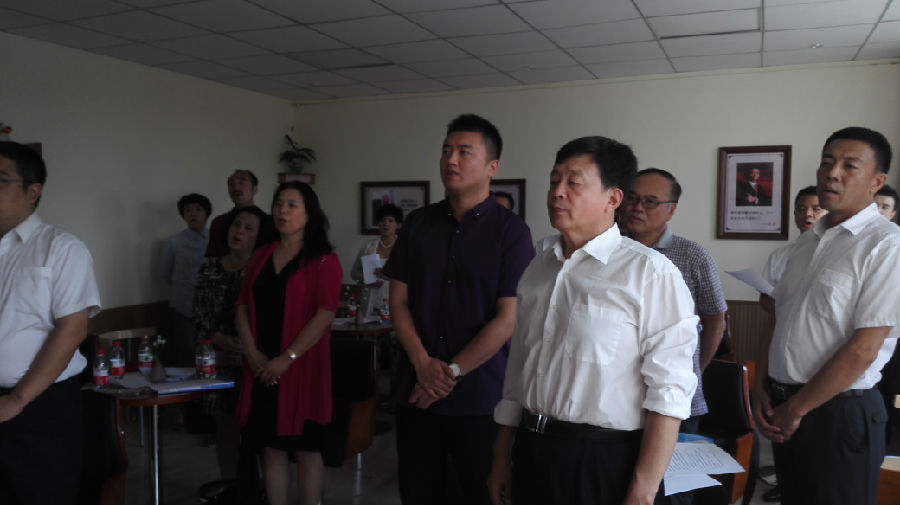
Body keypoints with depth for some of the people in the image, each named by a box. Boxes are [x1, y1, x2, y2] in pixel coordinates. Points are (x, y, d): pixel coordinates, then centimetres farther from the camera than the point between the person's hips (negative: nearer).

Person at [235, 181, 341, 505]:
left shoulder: (323, 260, -5)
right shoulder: (261, 256, 12)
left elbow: (325, 315, -14)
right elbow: (242, 307, 10)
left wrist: (287, 359, -17)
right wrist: (252, 352, -5)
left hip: (302, 369, -5)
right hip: (262, 370, 5)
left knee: (305, 449, 5)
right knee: (271, 448, 10)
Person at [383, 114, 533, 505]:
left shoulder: (511, 231, -6)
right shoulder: (418, 224, 7)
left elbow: (508, 319, -11)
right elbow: (399, 301, 5)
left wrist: (451, 373, -11)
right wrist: (424, 365, -8)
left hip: (479, 398, -3)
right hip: (416, 392, 4)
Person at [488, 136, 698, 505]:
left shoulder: (650, 273, -13)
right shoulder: (537, 270, 7)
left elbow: (668, 392, -16)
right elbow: (518, 369, 11)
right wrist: (501, 457, 12)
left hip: (605, 463, -5)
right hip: (530, 454, 6)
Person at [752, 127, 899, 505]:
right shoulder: (807, 243, 10)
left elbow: (863, 349, -17)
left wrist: (796, 408, -11)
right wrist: (760, 389, 2)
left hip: (839, 414, -6)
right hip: (783, 414, 7)